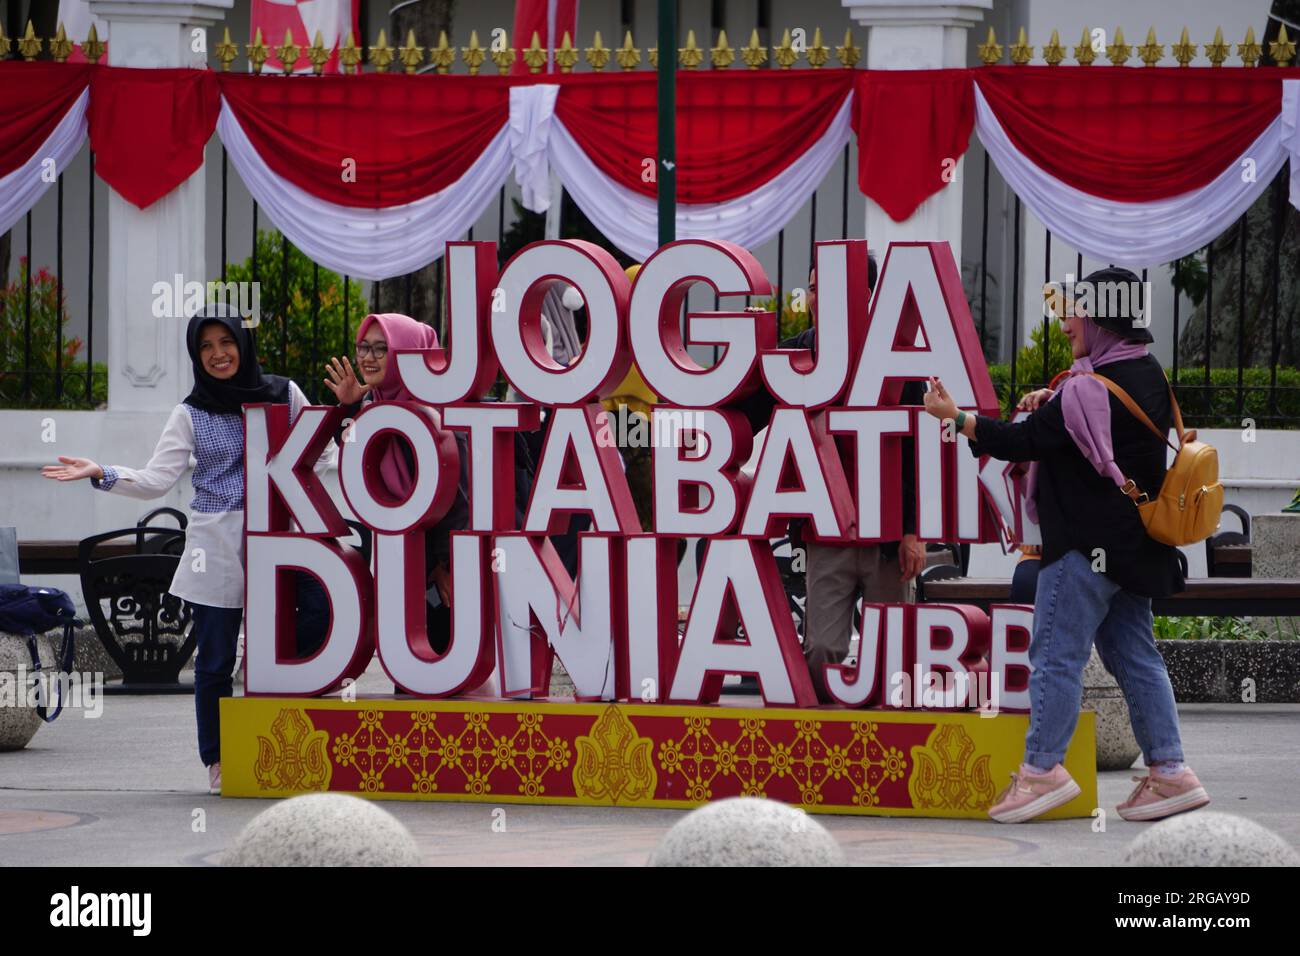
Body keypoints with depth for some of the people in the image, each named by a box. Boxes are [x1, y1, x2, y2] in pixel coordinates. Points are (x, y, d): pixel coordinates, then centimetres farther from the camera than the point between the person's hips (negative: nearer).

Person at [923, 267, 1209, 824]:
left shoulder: (1091, 390, -19)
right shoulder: (1150, 377, 10)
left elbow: (1025, 443, -18)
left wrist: (955, 416, -11)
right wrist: (1053, 409, 7)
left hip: (1088, 547, -9)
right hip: (1135, 543, 9)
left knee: (1056, 652, -3)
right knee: (1133, 653, 11)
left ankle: (1042, 769, -1)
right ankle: (1168, 771, 9)